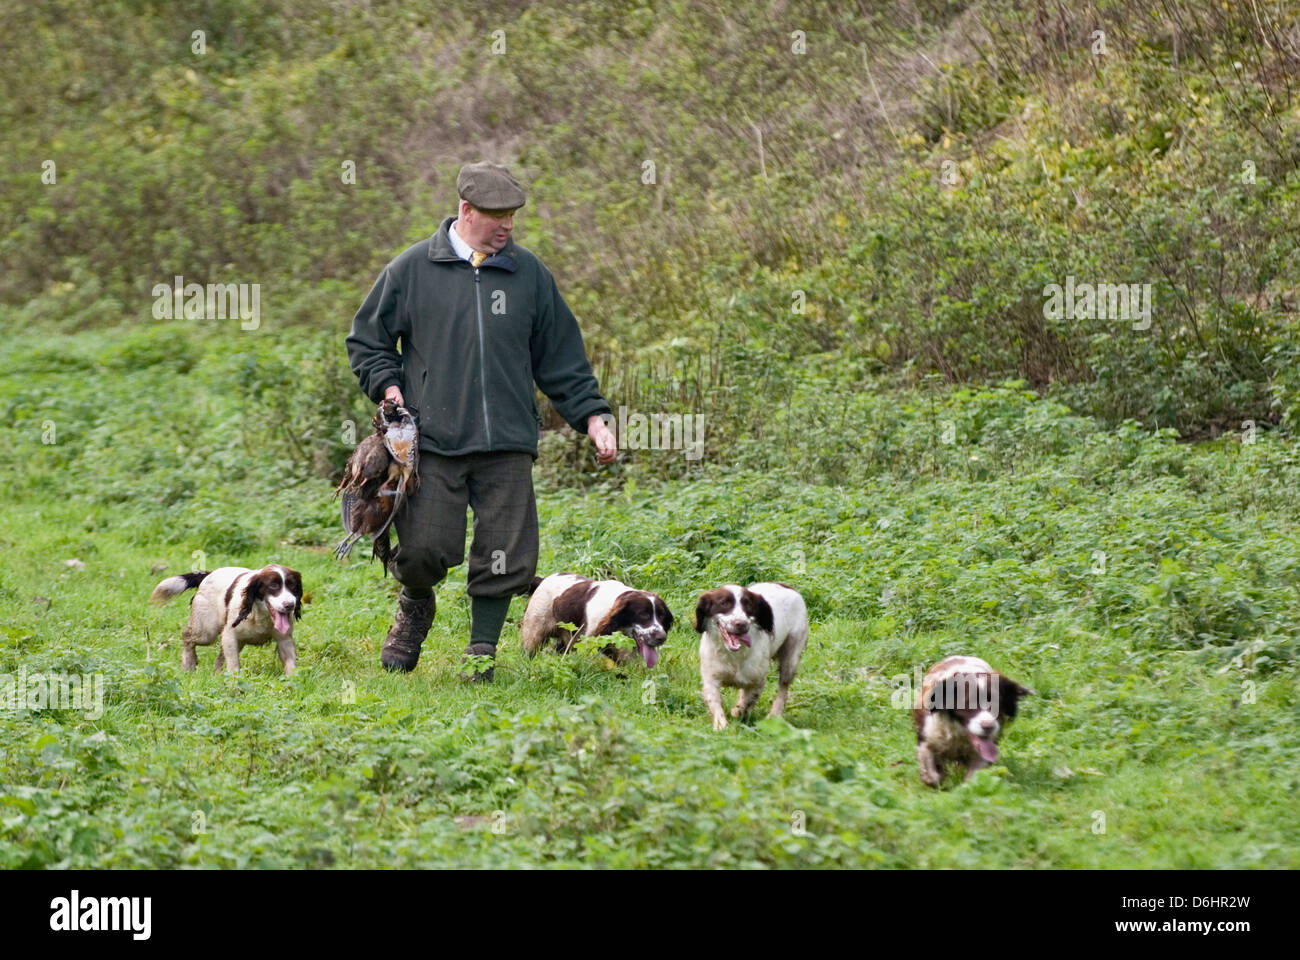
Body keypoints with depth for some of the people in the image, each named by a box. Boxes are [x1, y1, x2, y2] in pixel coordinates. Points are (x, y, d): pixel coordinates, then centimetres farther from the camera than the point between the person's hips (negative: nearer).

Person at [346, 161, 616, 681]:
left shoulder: (528, 273, 10)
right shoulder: (412, 269, 4)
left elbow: (562, 358, 16)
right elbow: (367, 340, 12)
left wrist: (591, 416, 8)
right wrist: (389, 387, -4)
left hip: (507, 444, 2)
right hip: (432, 442, -2)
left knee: (506, 557, -3)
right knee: (425, 548, -9)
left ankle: (482, 652, 13)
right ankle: (415, 605, 24)